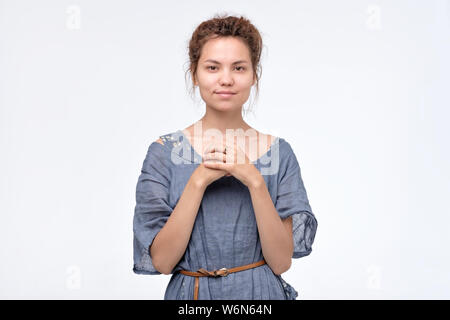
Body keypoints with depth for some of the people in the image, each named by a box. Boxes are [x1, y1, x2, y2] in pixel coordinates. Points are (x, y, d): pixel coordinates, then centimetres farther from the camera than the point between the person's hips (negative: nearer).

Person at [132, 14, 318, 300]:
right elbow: (161, 261, -12)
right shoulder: (164, 152, -8)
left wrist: (254, 180, -22)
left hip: (261, 293, 1)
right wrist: (199, 180, -21)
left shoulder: (278, 153, -6)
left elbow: (281, 262, -11)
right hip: (189, 293, 0)